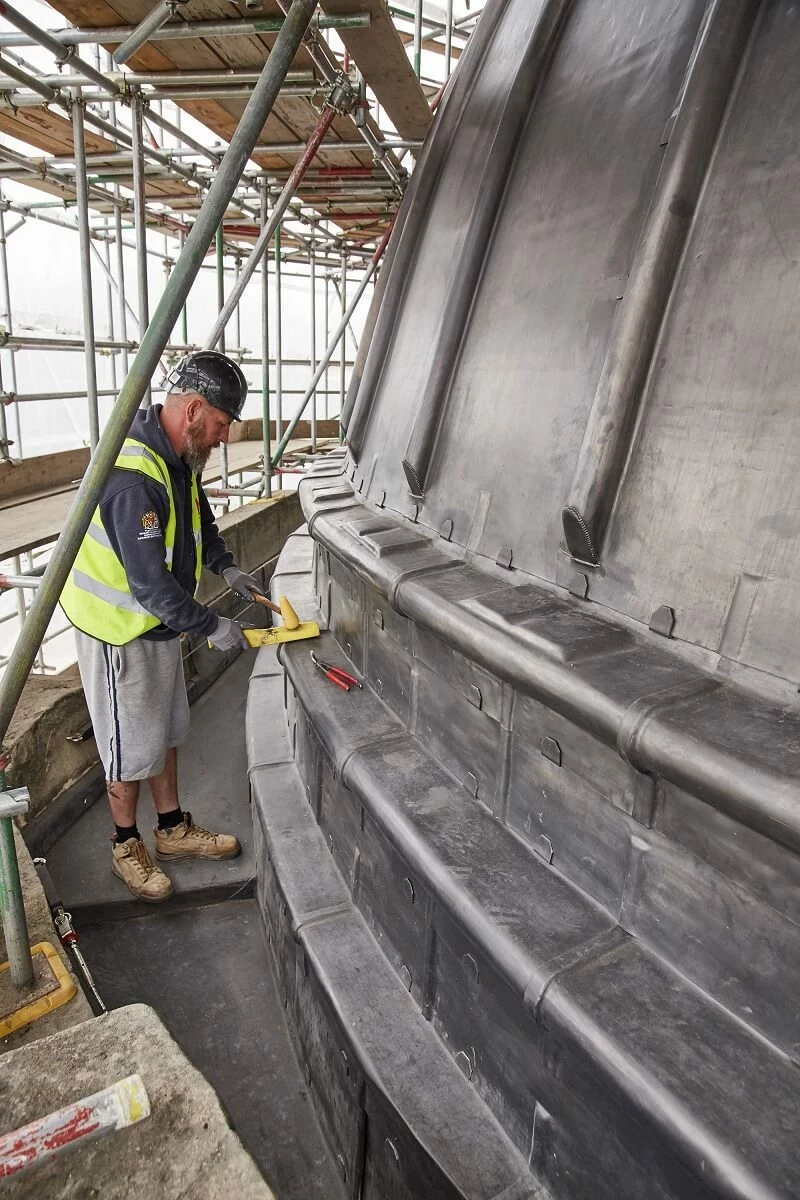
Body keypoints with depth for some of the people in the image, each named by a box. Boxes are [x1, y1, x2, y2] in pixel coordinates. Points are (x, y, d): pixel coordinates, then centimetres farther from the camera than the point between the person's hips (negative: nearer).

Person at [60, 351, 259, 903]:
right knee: (132, 746, 8)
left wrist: (226, 566, 4)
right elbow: (151, 585, -31)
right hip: (120, 632, -9)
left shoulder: (177, 457, -2)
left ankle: (174, 828, 37)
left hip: (161, 623, 9)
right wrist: (212, 626, -21)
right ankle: (126, 846, 31)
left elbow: (200, 517, 18)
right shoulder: (133, 479, -32)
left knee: (166, 731, 19)